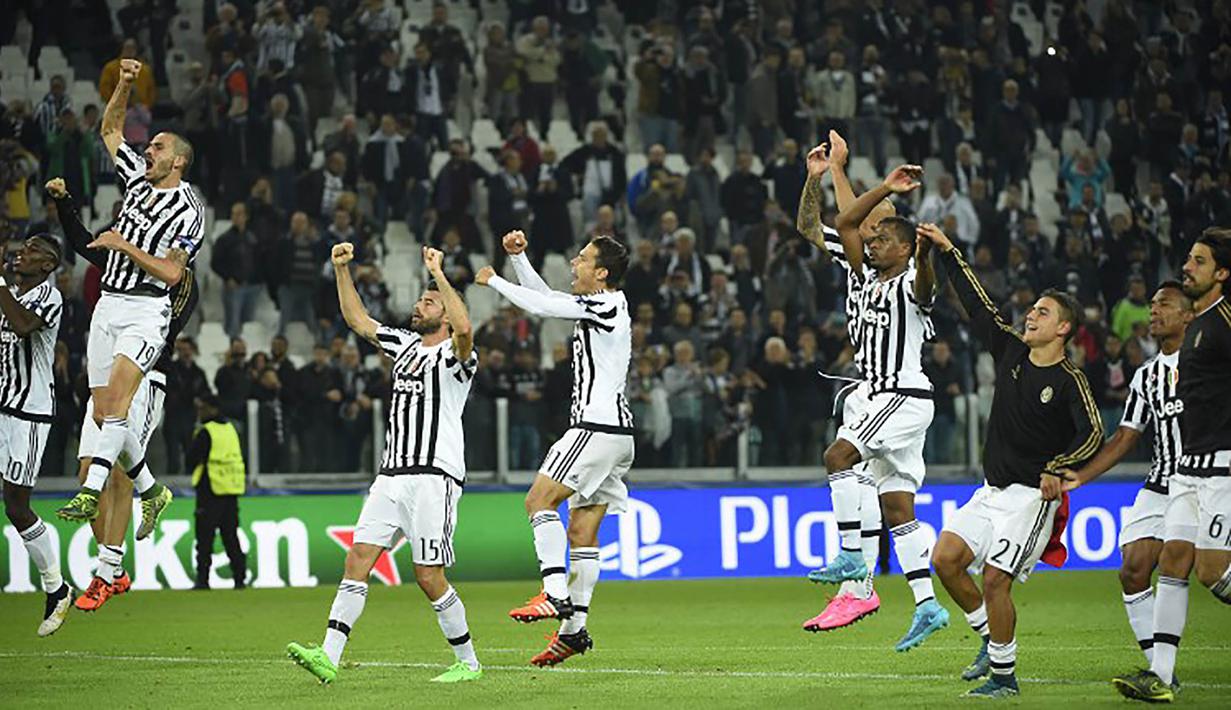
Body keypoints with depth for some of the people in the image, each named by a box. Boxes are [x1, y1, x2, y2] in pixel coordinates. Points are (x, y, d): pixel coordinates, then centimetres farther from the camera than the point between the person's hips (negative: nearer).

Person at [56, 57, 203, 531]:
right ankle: (151, 491, 18)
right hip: (109, 305, 7)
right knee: (103, 412, 3)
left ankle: (90, 492, -35)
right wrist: (125, 85, 10)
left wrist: (126, 246, -15)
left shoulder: (188, 210, -6)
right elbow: (110, 130, 23)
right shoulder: (139, 180, 14)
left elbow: (171, 274, -11)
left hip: (146, 310, -7)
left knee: (116, 395, -25)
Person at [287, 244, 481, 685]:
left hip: (435, 476, -7)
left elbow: (464, 330, -28)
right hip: (391, 475, 7)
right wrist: (342, 270, 12)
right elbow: (357, 320, 22)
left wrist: (440, 274, -25)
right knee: (359, 557, -5)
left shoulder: (453, 355, -5)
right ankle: (329, 657, -11)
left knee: (429, 577, -7)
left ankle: (468, 663, 8)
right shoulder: (405, 345, 18)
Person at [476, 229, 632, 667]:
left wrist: (493, 281, 1)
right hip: (611, 432, 10)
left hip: (599, 428, -10)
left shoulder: (606, 305, -11)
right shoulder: (598, 306, 17)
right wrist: (519, 258, 18)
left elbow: (540, 305, -13)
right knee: (581, 532, 7)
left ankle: (556, 595, -23)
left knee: (539, 499, -15)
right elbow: (545, 298, 28)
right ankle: (574, 628, 6)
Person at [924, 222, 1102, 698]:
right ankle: (992, 640, 14)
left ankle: (1003, 676, 0)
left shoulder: (1069, 381, -10)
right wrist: (947, 251, 10)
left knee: (995, 580, -13)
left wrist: (1057, 470, -29)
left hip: (1031, 495, -7)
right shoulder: (1011, 351, 7)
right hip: (992, 490, 7)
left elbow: (1092, 434, -17)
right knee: (946, 557, -4)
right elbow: (977, 304, 11)